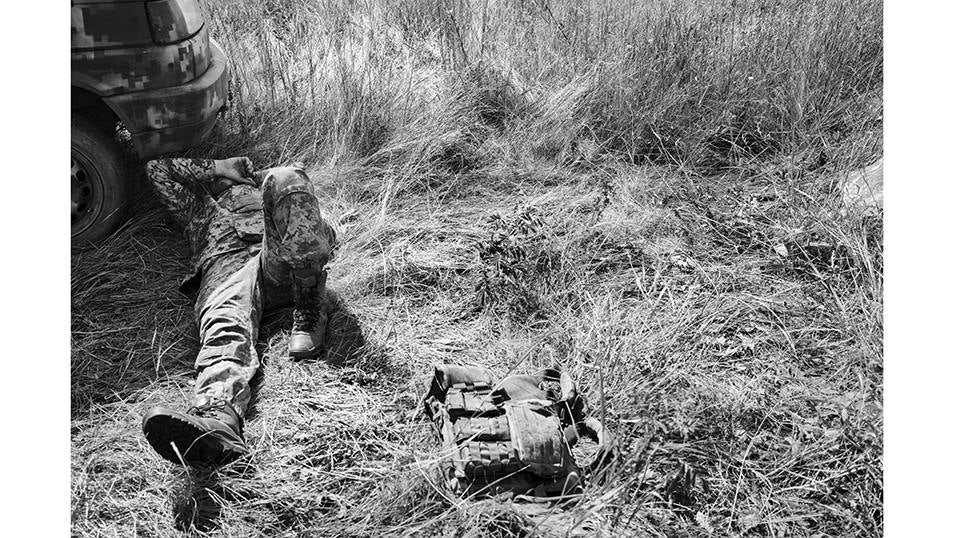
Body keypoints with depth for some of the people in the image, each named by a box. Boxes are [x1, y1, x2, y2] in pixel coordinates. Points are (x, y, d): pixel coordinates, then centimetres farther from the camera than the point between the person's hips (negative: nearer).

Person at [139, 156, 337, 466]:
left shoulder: (259, 186, 42)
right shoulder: (196, 208, 45)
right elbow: (157, 168, 39)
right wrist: (219, 169, 38)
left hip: (282, 260, 0)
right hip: (225, 265, 1)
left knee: (285, 179, -29)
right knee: (225, 328, -35)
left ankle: (310, 311, -34)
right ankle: (218, 419, -65)